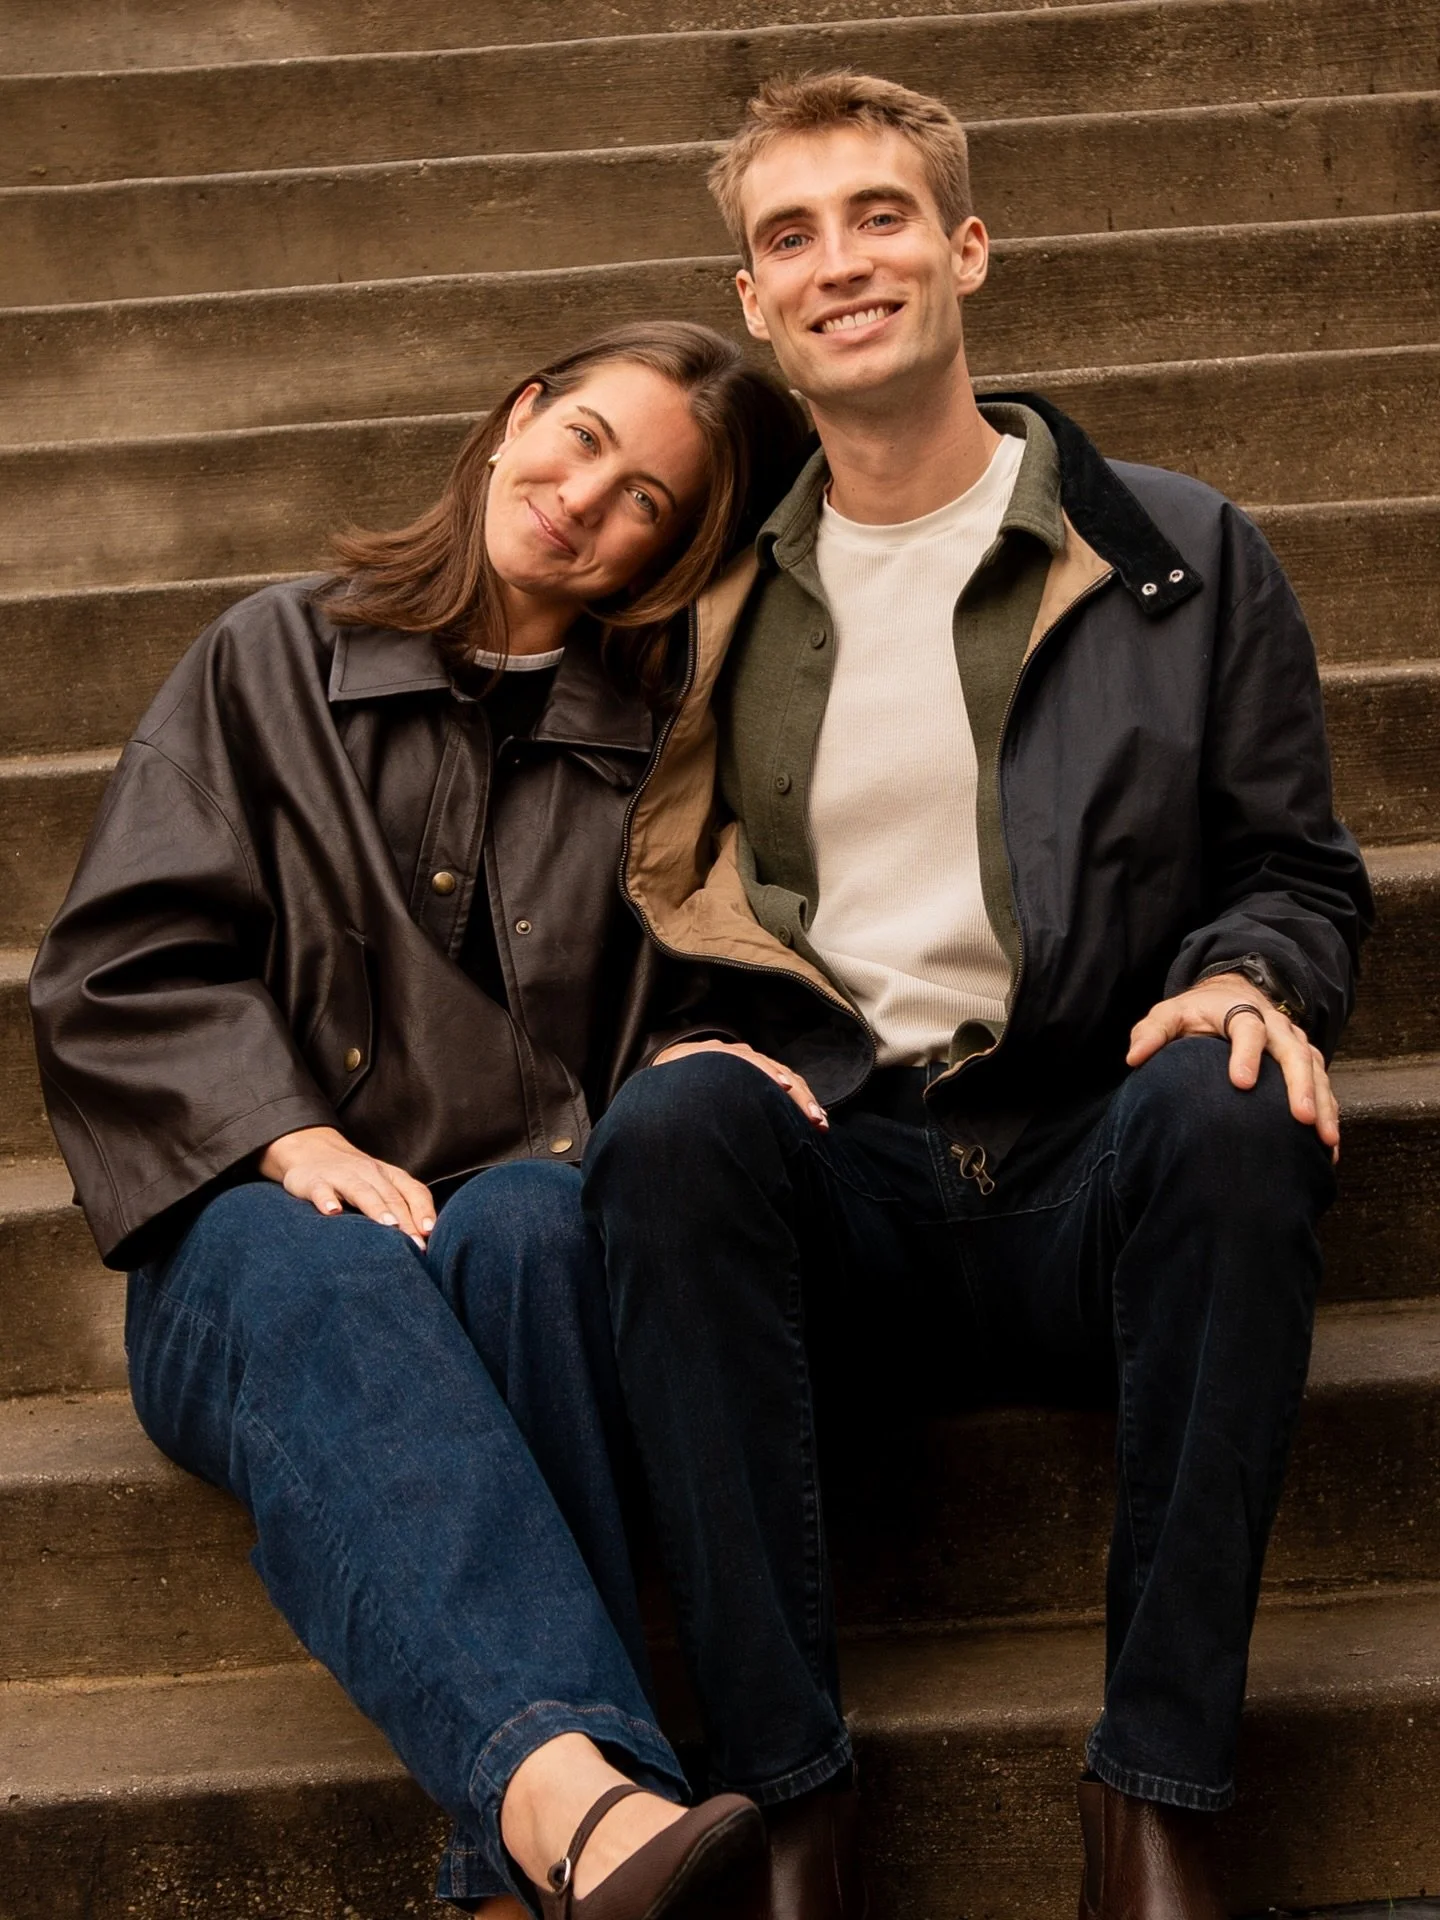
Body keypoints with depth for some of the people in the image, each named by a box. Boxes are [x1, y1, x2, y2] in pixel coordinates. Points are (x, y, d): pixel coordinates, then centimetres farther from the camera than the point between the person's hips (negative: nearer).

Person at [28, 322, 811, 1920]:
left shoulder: (669, 734, 16)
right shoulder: (275, 662, 15)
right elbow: (122, 969, 6)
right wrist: (295, 1142, -11)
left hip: (531, 1219, 1)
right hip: (257, 1219, 0)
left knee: (518, 1229, -36)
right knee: (319, 1274, -36)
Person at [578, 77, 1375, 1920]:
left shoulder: (1183, 558, 11)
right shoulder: (714, 601, 15)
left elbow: (1299, 871, 13)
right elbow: (660, 904, 18)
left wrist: (1246, 978, -11)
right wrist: (699, 1047, -4)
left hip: (1097, 1182, 0)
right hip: (834, 1186, 1)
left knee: (1228, 1110, -34)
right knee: (669, 1123, -31)